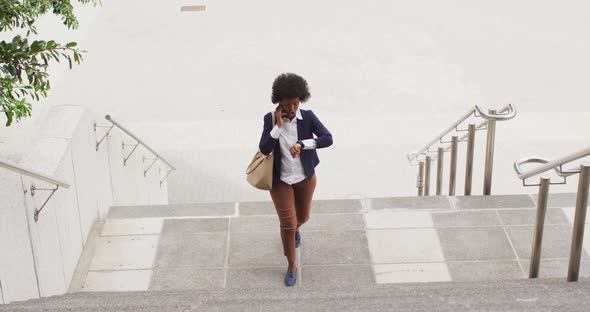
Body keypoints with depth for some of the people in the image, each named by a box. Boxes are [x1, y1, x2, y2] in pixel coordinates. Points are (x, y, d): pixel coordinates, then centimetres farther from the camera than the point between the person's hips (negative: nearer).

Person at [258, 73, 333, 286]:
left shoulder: (308, 117, -13)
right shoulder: (271, 119, -13)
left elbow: (327, 139, -24)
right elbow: (264, 149, -19)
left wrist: (301, 144, -37)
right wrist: (278, 125, -27)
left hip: (305, 178, 2)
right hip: (281, 180, -2)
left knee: (302, 217, 22)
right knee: (287, 224, 1)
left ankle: (295, 230, 61)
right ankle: (292, 266, 19)